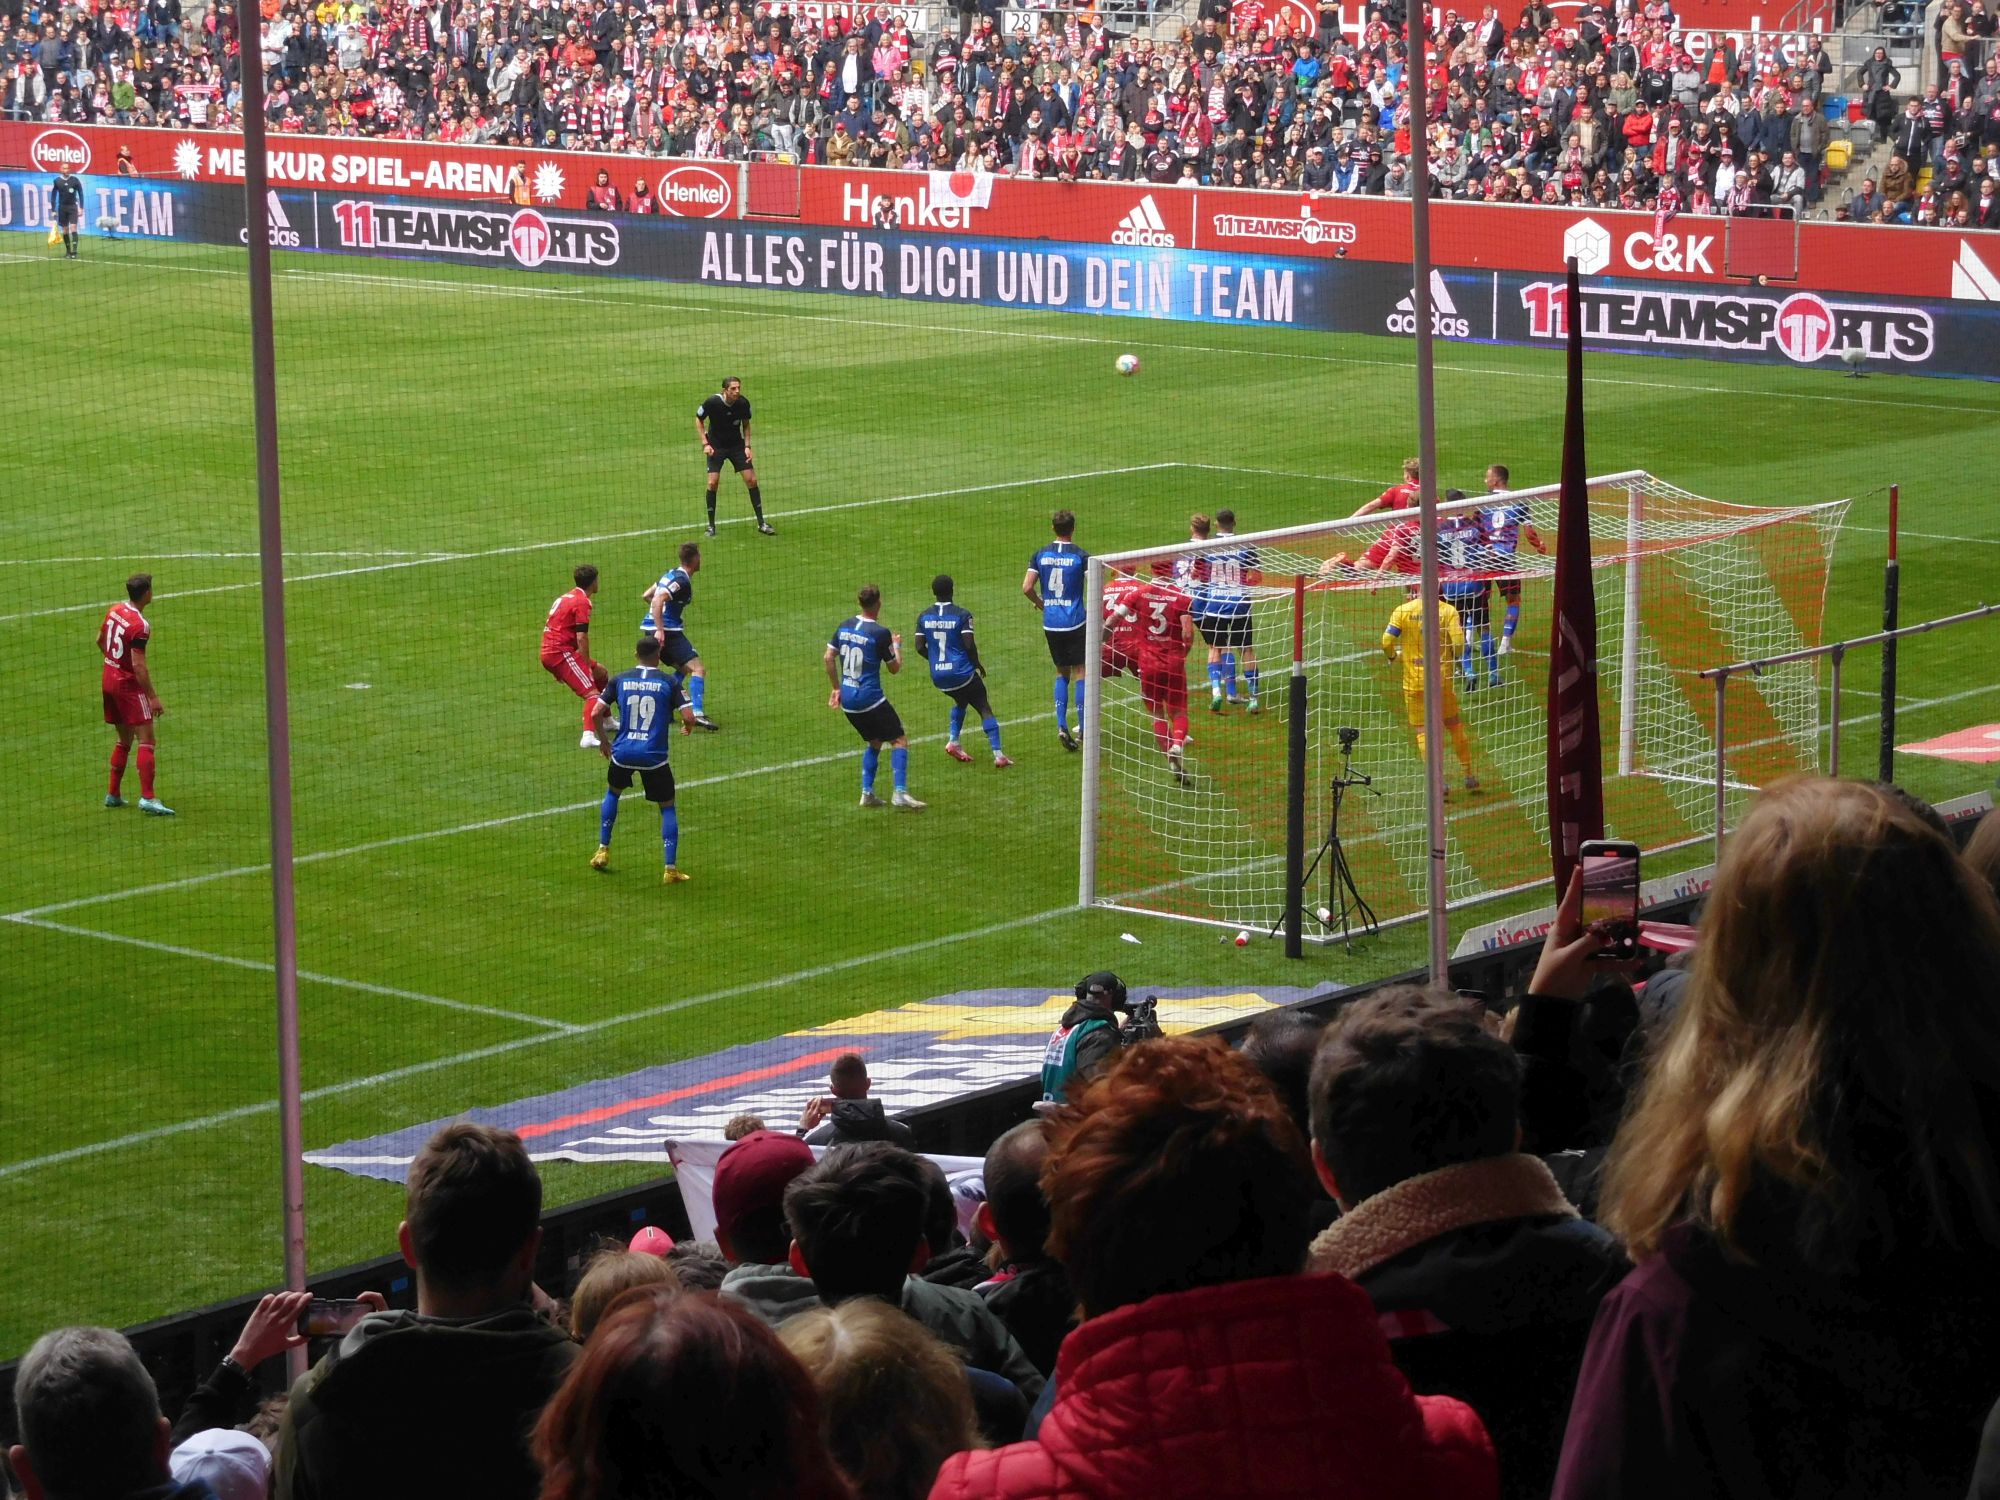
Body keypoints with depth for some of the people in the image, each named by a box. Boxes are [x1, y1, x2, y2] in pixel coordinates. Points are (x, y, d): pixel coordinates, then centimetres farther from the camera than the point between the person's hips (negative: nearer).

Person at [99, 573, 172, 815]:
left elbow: (100, 640, 19)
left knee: (124, 740, 19)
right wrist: (153, 697, -21)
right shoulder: (140, 625, -21)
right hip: (129, 685, -9)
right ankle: (147, 798, -16)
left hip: (108, 679, 9)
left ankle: (113, 795, 21)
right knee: (146, 740, -9)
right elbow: (139, 665, -24)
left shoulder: (114, 611, 4)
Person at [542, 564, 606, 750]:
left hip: (549, 652, 10)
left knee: (600, 674, 25)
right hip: (561, 653, -10)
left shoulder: (565, 597, 19)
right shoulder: (582, 602, -10)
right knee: (592, 692, -17)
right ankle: (588, 736, -37)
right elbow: (581, 638, -18)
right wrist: (587, 665, -14)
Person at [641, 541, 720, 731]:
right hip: (667, 630, -10)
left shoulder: (671, 574, 15)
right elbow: (657, 601, -26)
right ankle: (697, 714, -28)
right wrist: (660, 629, -30)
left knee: (684, 669, 25)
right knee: (698, 669, -13)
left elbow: (647, 596, 23)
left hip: (652, 628, 10)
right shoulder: (682, 581, -14)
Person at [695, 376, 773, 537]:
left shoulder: (743, 403, -15)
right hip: (715, 446, -2)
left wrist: (747, 446, -6)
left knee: (751, 480, -4)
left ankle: (761, 523, 6)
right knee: (713, 482, -13)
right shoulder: (712, 402, -22)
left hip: (737, 445, 2)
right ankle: (711, 525, 3)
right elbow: (699, 420, -4)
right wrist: (705, 444, -12)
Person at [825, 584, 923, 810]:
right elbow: (895, 667, -3)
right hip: (871, 698, -7)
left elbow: (828, 658, 9)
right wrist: (897, 645, 15)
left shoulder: (845, 625, 5)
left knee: (874, 742, 22)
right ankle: (900, 793, -14)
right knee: (899, 740, -1)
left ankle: (867, 793, 14)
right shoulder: (881, 633, -13)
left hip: (847, 699, 7)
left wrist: (836, 688, 18)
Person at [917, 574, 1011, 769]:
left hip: (938, 677, 5)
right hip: (961, 672, -5)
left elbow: (920, 646, 3)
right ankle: (997, 755, -5)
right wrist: (978, 664, 2)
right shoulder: (962, 615, -11)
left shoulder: (924, 617, 2)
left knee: (961, 701, 31)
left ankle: (953, 742, 19)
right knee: (984, 708, 4)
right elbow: (969, 644, -15)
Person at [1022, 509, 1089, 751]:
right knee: (1080, 673, 4)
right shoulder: (1081, 556, -7)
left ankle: (1061, 726, 2)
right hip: (1076, 622, -4)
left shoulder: (1040, 555, 3)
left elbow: (1027, 587, -2)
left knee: (1062, 673, 16)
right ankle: (1082, 731, 1)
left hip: (1050, 623, 4)